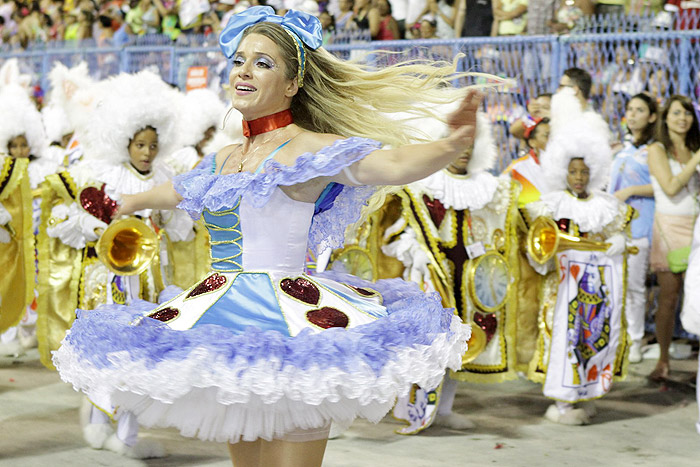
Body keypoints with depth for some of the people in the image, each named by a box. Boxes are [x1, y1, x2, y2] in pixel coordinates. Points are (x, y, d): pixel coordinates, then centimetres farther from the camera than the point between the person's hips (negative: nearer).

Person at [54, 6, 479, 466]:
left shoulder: (308, 150, -8)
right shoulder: (225, 158, 15)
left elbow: (391, 165, -23)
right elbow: (178, 190, 37)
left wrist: (452, 145, -41)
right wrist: (131, 202, 53)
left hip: (287, 323, -8)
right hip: (225, 323, 8)